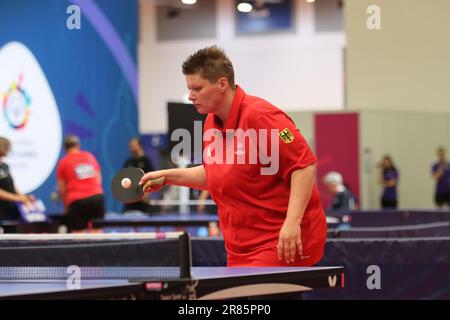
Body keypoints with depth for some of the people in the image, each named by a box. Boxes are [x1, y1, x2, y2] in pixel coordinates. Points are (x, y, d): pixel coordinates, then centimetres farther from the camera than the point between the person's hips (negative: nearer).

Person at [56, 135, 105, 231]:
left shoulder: (63, 162, 6)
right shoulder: (90, 156, 13)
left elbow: (62, 189, 6)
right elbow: (98, 179, 15)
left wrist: (66, 206, 16)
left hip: (77, 200, -2)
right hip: (97, 196, 3)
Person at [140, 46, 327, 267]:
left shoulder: (259, 116, -16)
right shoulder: (211, 125, 9)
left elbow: (305, 166, -20)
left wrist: (292, 222, -28)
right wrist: (168, 176, 15)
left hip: (283, 242, -8)